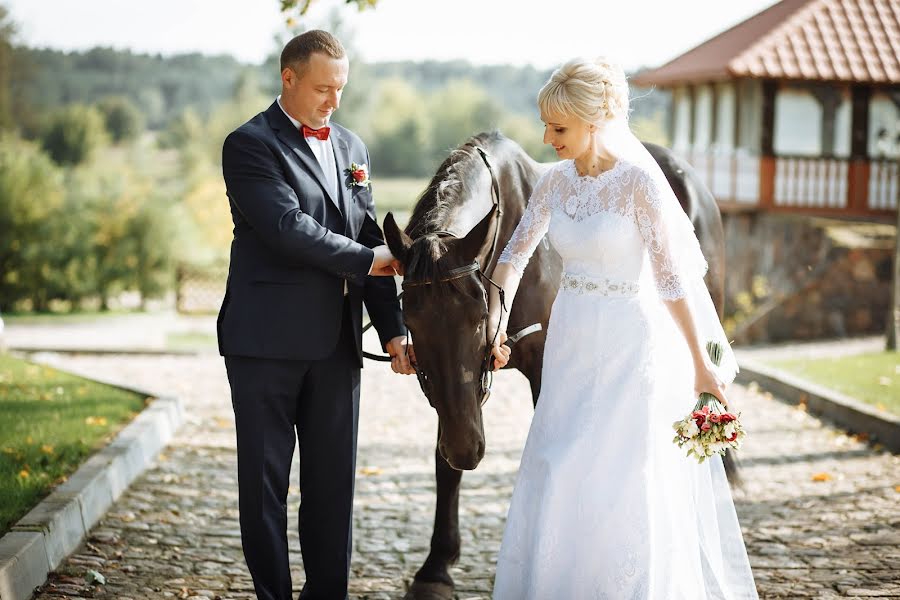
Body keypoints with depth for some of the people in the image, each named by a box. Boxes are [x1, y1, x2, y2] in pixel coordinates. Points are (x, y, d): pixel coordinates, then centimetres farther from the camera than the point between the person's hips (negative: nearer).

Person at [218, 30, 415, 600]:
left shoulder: (353, 148, 14)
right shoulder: (250, 145, -6)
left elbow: (370, 239, 13)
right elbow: (287, 229, -18)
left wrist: (394, 329, 6)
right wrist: (368, 260, -12)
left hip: (336, 341, 6)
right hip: (267, 340, -5)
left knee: (334, 478, 9)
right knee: (265, 478, 3)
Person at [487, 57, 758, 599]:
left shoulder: (639, 179, -16)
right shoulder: (555, 181, 2)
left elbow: (671, 278, -15)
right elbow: (515, 255, 10)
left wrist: (701, 364, -13)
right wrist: (496, 327, -1)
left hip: (628, 346, -6)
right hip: (571, 345, 6)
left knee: (621, 479, 1)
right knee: (555, 477, 11)